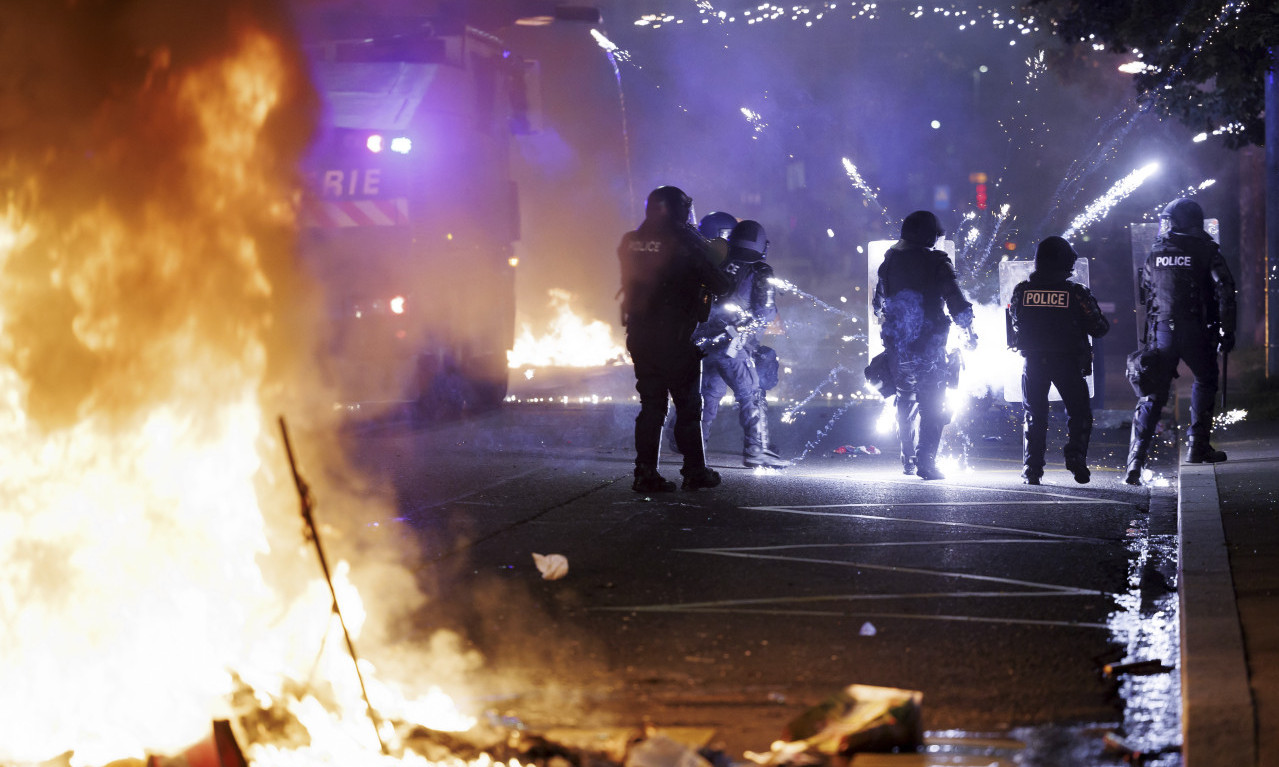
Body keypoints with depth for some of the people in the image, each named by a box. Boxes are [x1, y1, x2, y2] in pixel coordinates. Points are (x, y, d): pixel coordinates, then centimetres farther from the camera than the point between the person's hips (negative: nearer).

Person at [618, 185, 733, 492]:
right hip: (677, 338, -5)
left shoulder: (631, 241, 5)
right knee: (689, 405, 8)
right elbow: (720, 284, -9)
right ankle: (695, 472, 12)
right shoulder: (686, 243, -11)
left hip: (640, 337, 5)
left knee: (651, 405, 10)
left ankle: (645, 473, 6)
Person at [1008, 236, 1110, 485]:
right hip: (1068, 362, -2)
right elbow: (1099, 328, -3)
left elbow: (1014, 323, 12)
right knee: (1079, 411, 13)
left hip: (1033, 361, 2)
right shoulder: (1076, 293, -9)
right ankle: (1075, 456, -6)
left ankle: (1032, 469, 5)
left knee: (1034, 415, 11)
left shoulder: (1021, 291, -3)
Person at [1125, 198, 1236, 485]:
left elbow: (1144, 292, 18)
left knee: (1153, 394, 3)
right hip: (1196, 331, -2)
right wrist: (1227, 332, -3)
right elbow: (1225, 291, -8)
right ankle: (1198, 446, 19)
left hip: (1161, 332, 3)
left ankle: (1137, 455, -11)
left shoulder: (1156, 253, 8)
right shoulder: (1206, 251, -3)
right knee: (1205, 383, 21)